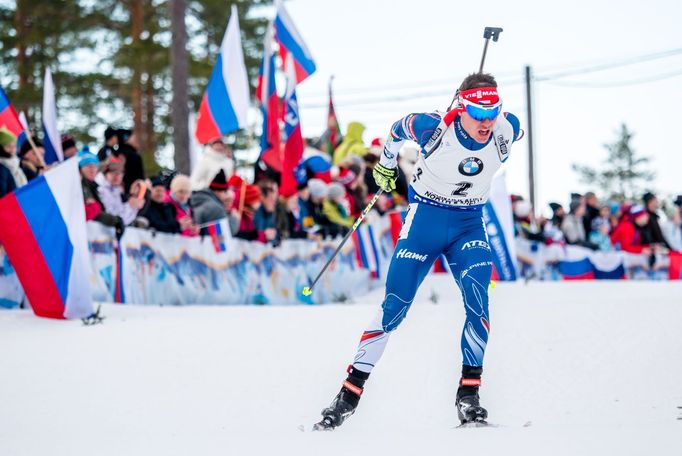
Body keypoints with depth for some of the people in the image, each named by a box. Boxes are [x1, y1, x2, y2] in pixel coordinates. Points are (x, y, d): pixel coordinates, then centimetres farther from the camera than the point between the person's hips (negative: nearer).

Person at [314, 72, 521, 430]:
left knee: (477, 300, -19)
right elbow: (399, 129, 0)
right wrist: (386, 163, 17)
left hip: (470, 225, 2)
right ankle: (351, 391, 3)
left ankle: (469, 393, -10)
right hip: (425, 217, -2)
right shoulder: (433, 128, -23)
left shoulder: (507, 131, -16)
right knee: (395, 305, -5)